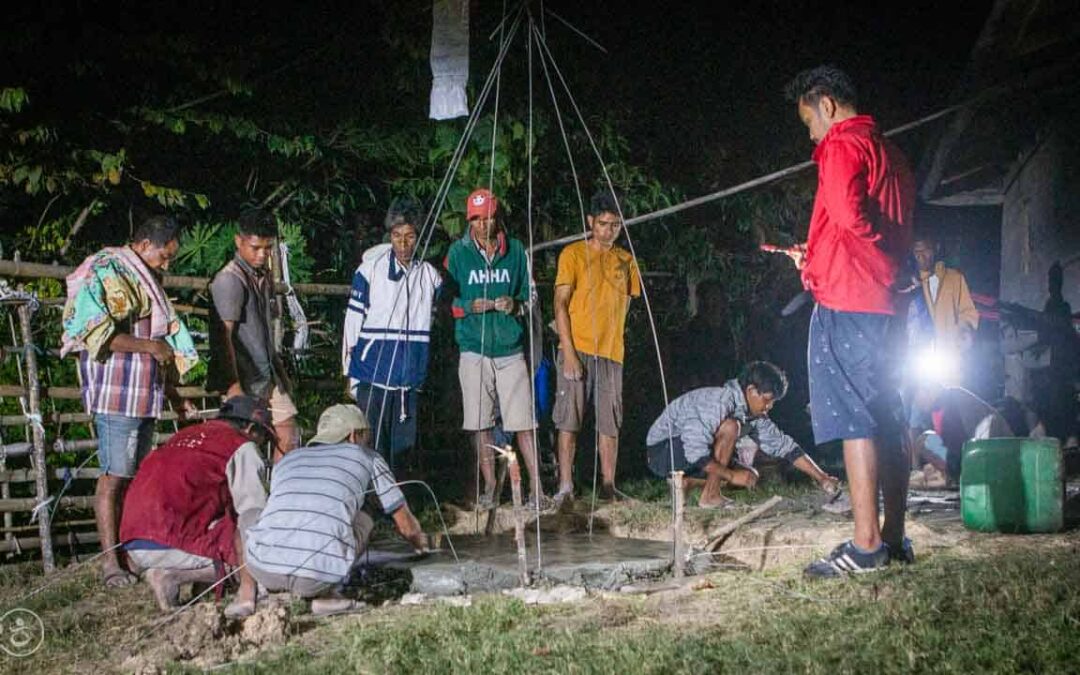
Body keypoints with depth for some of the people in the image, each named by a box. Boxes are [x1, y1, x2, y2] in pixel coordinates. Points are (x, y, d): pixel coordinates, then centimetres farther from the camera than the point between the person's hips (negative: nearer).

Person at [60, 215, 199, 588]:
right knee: (114, 476, -7)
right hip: (117, 393, -9)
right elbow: (96, 332, -18)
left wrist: (173, 396, 23)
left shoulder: (143, 278, 21)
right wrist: (150, 345, -14)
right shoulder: (109, 273, -7)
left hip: (144, 396, 9)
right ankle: (110, 562, -3)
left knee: (136, 476, 9)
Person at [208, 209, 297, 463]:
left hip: (268, 378, 8)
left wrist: (279, 368, 22)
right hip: (244, 381, -8)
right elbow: (224, 336, -19)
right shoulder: (230, 279, -15)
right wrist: (234, 387, -23)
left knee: (287, 438, 6)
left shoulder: (264, 275, 12)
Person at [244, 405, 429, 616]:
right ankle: (325, 594, 5)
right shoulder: (366, 458, 21)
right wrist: (420, 543, 53)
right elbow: (406, 525, 28)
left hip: (263, 569, 3)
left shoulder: (288, 459, 29)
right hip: (320, 573, -3)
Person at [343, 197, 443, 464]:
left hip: (409, 381, 3)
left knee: (403, 443, 7)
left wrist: (423, 371, 18)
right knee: (373, 447, -3)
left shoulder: (430, 275, 7)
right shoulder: (370, 269, -1)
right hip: (373, 374, -3)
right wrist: (350, 372, 1)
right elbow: (353, 321, 1)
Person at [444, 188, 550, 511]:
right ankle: (489, 487, 16)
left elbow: (530, 295, 12)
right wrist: (470, 307, -13)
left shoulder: (516, 251, 5)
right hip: (474, 351, 0)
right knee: (480, 424, 4)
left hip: (510, 350, 0)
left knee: (524, 423, -4)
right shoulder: (457, 252, 2)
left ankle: (536, 488, 0)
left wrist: (515, 305, -9)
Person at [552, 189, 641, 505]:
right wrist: (569, 352, -12)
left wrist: (609, 335, 9)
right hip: (576, 350, -3)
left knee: (610, 424, 2)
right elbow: (560, 304, -5)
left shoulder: (626, 260, 12)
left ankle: (608, 489, 6)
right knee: (569, 422, -3)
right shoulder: (573, 254, 0)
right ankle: (565, 487, 1)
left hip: (611, 353, 3)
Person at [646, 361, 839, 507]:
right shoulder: (720, 401, -29)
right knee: (730, 426, -28)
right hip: (663, 451, -9)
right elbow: (695, 451, -35)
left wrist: (821, 478, 0)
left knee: (750, 476, 1)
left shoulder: (753, 414, -1)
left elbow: (783, 445, 4)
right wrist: (732, 475, -28)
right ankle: (710, 496, -18)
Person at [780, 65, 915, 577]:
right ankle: (894, 537, 14)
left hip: (845, 301, -9)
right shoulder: (889, 153, 21)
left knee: (854, 420, -10)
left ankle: (866, 544, -10)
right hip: (883, 301, 9)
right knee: (887, 422, 10)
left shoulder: (841, 145, -6)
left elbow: (849, 213, -23)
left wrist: (881, 246, -3)